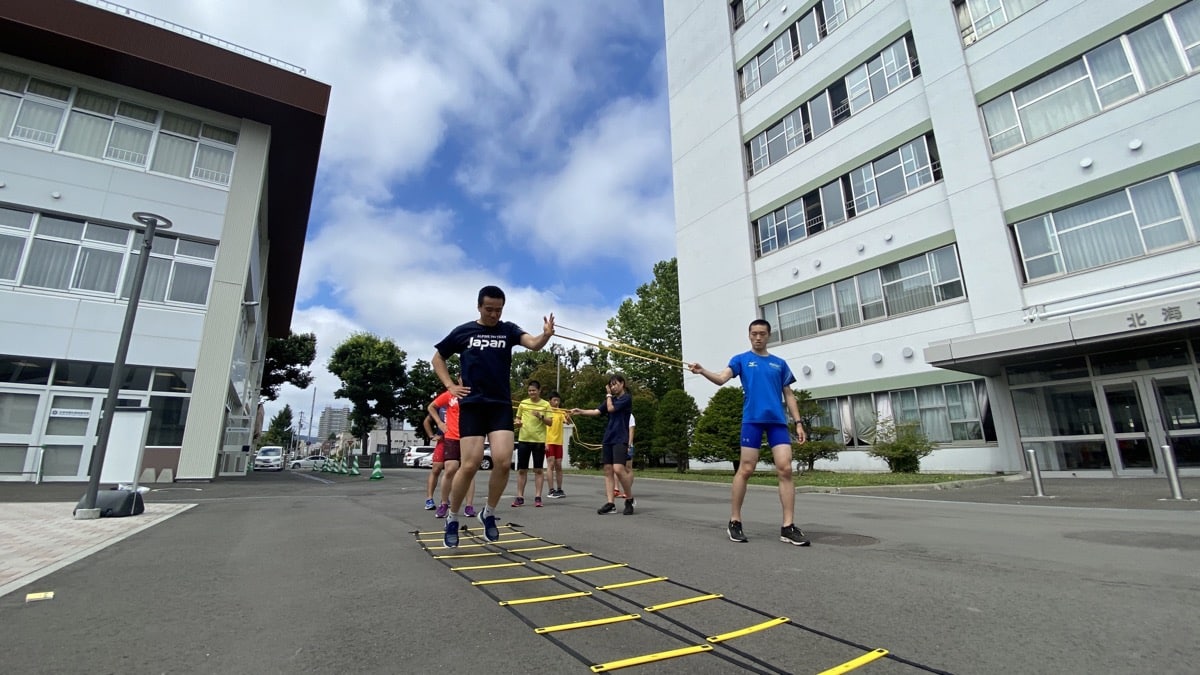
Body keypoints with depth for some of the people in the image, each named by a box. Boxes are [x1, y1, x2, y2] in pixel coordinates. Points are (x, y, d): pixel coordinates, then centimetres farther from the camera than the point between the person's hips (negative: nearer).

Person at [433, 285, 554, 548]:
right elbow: (437, 359, 17)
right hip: (472, 405, -1)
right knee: (470, 465, -6)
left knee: (503, 462, -10)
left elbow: (533, 344, -15)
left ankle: (489, 513, 16)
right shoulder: (462, 332, 5)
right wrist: (450, 386, 3)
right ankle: (452, 518, 18)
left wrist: (546, 335, -38)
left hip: (501, 405, 1)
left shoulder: (508, 330, 4)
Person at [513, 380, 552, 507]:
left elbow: (550, 422, -3)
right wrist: (517, 422, -6)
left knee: (538, 470, 3)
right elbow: (518, 418, 16)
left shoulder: (545, 404, 0)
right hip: (523, 439, 2)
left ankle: (538, 497, 8)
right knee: (521, 469, 4)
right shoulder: (523, 403, 8)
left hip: (539, 440, -2)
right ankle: (520, 497, 12)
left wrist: (540, 416, -20)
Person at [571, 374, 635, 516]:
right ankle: (610, 503, 2)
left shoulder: (627, 398, -3)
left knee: (618, 469, -17)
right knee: (608, 470, 1)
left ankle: (629, 499, 0)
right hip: (608, 439, 7)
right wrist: (580, 411, -6)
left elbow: (611, 408, -12)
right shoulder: (611, 399, 18)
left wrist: (608, 394, 3)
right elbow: (597, 411, 7)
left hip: (620, 439, -7)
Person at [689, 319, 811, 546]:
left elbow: (788, 395, 17)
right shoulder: (741, 359, 7)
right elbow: (721, 378, -9)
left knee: (785, 469, -6)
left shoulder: (779, 363, 16)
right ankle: (734, 521, 10)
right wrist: (702, 371, -28)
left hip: (778, 420, 3)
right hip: (752, 419, -3)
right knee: (745, 470, -3)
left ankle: (788, 527, 1)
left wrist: (798, 422, 7)